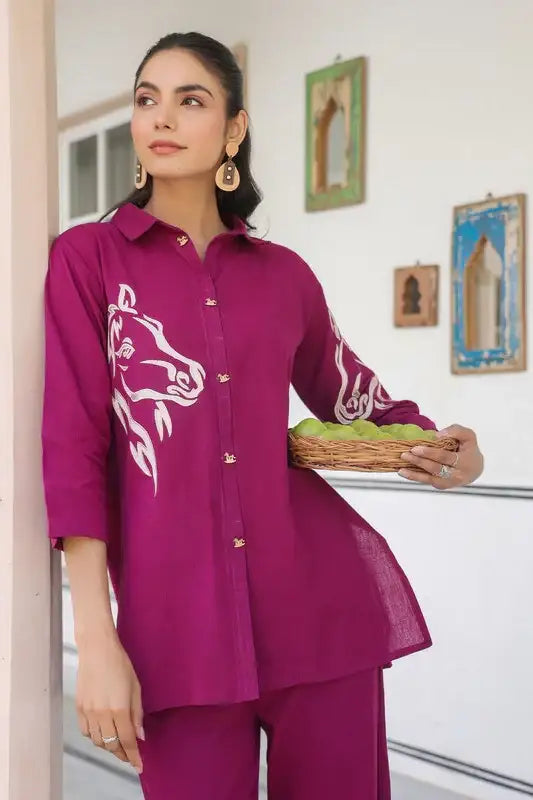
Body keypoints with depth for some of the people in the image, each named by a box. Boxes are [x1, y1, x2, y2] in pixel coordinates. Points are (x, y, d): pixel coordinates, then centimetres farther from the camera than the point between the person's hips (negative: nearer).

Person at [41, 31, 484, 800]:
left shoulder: (283, 273, 10)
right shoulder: (87, 257, 2)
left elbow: (349, 394, 23)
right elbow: (73, 446, -4)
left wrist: (443, 450, 1)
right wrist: (96, 639, -11)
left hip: (321, 600, 3)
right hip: (177, 617, -2)